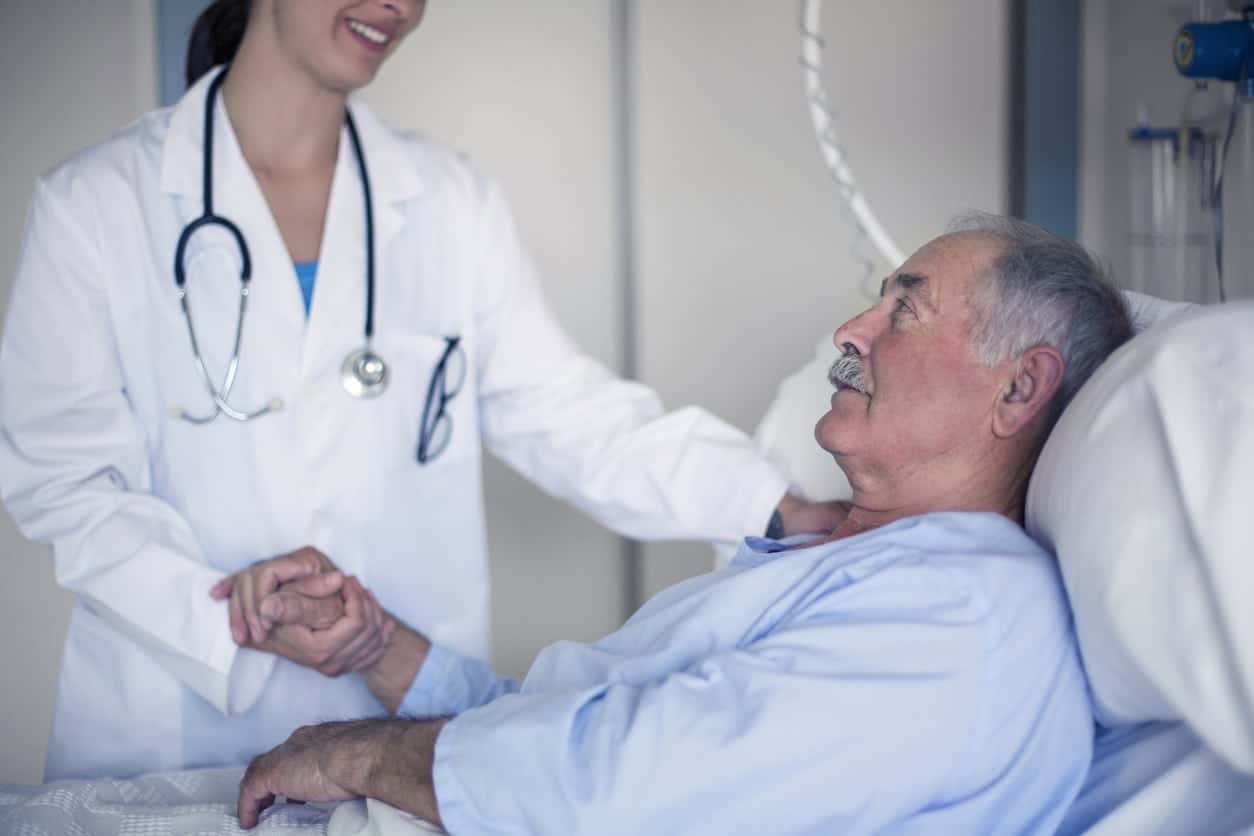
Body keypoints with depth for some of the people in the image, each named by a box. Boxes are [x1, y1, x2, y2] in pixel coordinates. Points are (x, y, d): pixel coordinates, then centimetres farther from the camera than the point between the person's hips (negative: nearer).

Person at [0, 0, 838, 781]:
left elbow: (569, 417, -2)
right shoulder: (99, 200, -4)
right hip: (173, 728, -2)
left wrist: (786, 512, -15)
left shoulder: (451, 202, 4)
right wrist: (228, 614, -21)